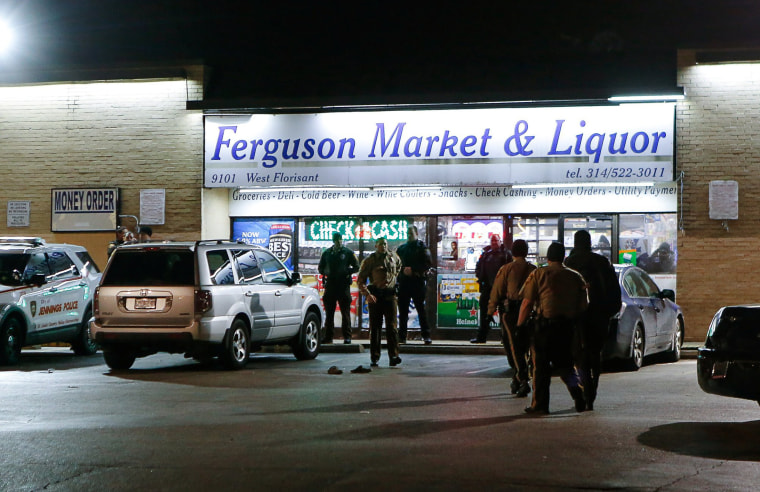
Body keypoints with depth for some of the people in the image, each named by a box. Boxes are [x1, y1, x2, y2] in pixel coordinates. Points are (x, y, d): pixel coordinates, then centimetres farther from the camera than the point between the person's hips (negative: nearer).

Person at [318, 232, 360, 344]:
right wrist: (325, 273, 1)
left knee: (345, 312, -3)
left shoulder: (348, 253, 4)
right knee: (329, 313, 5)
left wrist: (348, 272, -8)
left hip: (343, 285, -3)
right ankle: (328, 337, 9)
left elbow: (356, 267, 6)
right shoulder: (327, 253, 13)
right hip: (330, 285, 3)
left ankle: (347, 336, 0)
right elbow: (320, 268, 20)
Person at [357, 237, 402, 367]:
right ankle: (374, 357, 9)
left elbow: (398, 265, 36)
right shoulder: (369, 260, 0)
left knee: (391, 326, -8)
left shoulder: (393, 257, 10)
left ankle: (393, 356, -13)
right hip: (375, 296, -2)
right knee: (375, 327, 3)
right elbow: (360, 280, -2)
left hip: (390, 295, 2)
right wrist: (367, 294, -15)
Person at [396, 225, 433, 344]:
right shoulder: (401, 248, 16)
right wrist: (403, 270, -4)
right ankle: (402, 336, 7)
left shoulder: (422, 247, 3)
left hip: (418, 282, -4)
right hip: (403, 283, 4)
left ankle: (426, 335, 0)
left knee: (421, 309, -3)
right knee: (403, 310, 3)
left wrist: (413, 270, -13)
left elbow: (428, 263, -7)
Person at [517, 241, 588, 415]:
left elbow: (527, 303, -6)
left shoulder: (538, 274, -3)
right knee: (565, 364, 18)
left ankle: (540, 404, 5)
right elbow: (583, 306, 7)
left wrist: (520, 324, 1)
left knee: (541, 365, 3)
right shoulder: (575, 277, 8)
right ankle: (577, 391, -2)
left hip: (544, 324, -4)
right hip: (567, 326, 4)